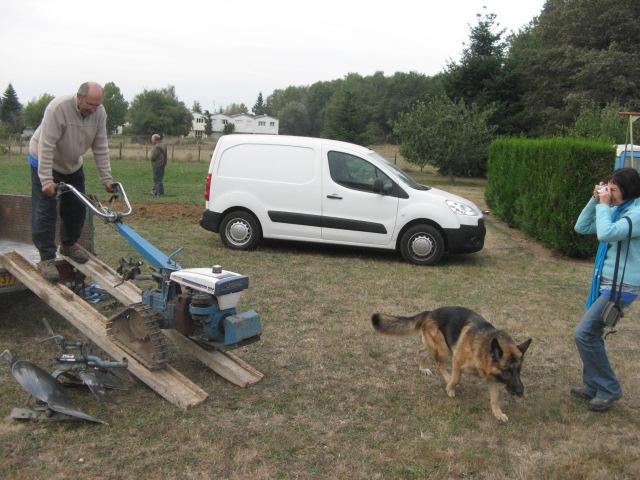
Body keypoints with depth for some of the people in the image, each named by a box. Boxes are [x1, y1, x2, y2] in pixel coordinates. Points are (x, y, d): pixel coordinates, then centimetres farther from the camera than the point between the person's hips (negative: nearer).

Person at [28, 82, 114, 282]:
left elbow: (101, 148, -7)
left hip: (73, 165, 6)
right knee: (45, 211, -9)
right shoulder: (58, 108, -31)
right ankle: (46, 259, -2)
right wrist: (46, 180, -35)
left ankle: (68, 245, 31)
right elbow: (46, 146, -31)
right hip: (45, 162, -6)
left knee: (77, 208, 9)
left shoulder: (99, 112, -13)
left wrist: (106, 178, -11)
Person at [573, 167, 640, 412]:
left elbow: (606, 234, -32)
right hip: (604, 282, 9)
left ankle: (608, 389, 5)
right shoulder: (615, 210, 8)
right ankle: (594, 387, 27)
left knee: (584, 333, -11)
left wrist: (604, 204, -19)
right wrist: (595, 200, 1)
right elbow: (582, 227, 11)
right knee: (591, 334, 14)